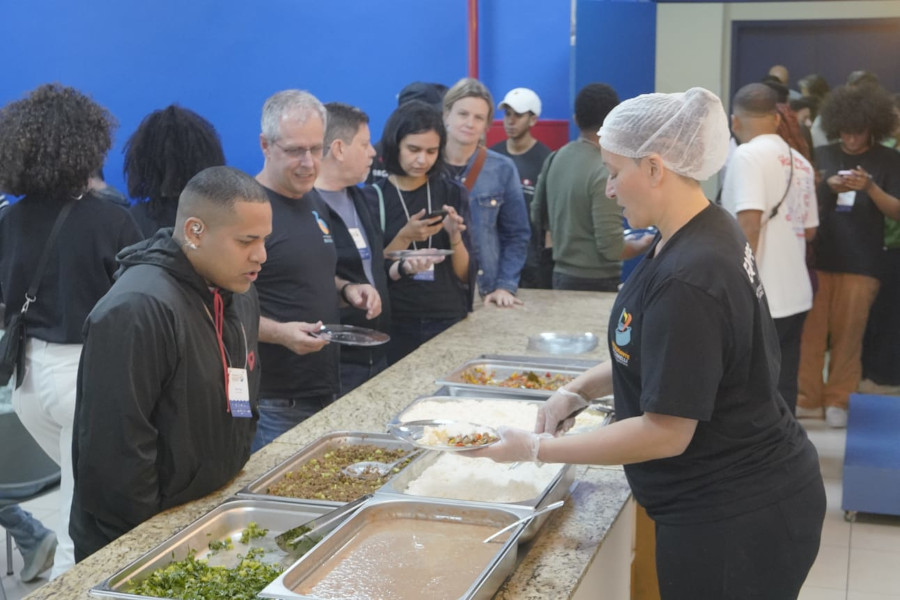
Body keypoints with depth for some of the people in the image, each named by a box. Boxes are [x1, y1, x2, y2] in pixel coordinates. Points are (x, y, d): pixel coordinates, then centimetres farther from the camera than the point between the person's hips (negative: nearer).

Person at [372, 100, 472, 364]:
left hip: (449, 322, 2)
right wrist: (404, 238, -17)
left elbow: (464, 275, 1)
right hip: (396, 326, -2)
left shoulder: (452, 194, 3)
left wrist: (455, 236, -16)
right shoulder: (374, 197, -4)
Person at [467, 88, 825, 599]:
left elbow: (666, 432, -25)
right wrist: (579, 391, 4)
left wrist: (536, 450, -19)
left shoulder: (687, 279, -28)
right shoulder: (706, 233, 3)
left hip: (732, 519, -9)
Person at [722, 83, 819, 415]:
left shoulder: (747, 155, -10)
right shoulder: (800, 162, 11)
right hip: (794, 295, 7)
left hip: (758, 298, -7)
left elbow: (749, 223, -21)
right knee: (782, 389, 12)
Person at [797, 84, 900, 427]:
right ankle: (808, 397, 13)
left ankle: (837, 400, 14)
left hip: (861, 263, -1)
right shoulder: (821, 156, 7)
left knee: (848, 333, 2)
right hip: (817, 257, 1)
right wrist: (827, 186, -11)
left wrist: (870, 187, -19)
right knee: (810, 329, 2)